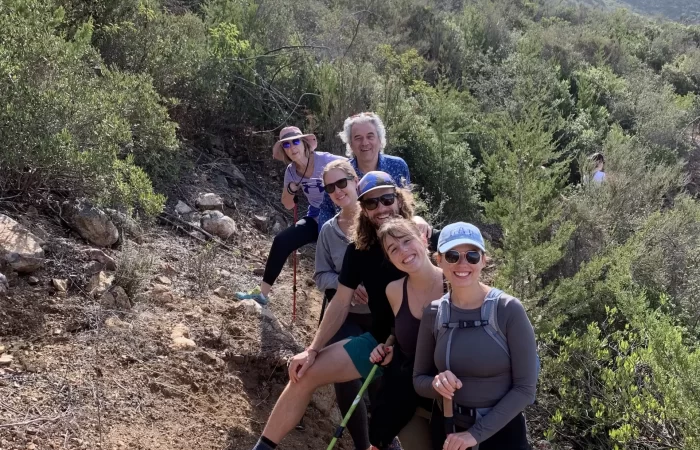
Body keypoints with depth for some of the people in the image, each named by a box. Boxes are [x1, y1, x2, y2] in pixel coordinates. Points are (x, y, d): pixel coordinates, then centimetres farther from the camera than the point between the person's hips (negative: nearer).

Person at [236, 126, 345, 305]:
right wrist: (291, 189, -14)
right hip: (316, 218, 6)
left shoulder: (326, 161, -21)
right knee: (281, 242, -6)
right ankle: (262, 293, 2)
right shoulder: (291, 171, -2)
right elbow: (288, 205, 8)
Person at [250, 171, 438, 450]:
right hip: (379, 341, 4)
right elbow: (341, 303, 2)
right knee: (305, 373, -4)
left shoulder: (428, 241, -15)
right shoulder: (359, 251, -3)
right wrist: (313, 349, -3)